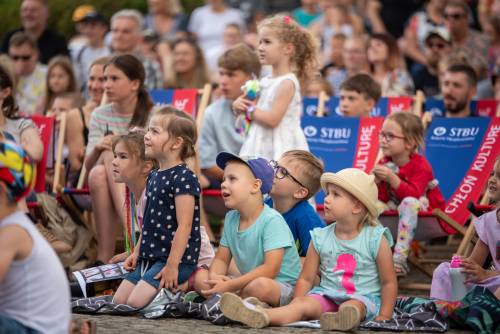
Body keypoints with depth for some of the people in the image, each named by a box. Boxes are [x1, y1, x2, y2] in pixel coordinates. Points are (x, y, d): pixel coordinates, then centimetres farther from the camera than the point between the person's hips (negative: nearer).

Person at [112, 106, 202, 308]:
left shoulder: (184, 178, -16)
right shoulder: (154, 176, 13)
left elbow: (184, 226, -20)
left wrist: (172, 265, -22)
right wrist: (137, 253, 17)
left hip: (175, 259, -9)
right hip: (150, 257, 9)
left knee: (136, 302, -19)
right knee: (118, 300, 5)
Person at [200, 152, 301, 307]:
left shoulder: (272, 220, -17)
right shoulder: (231, 218, 8)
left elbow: (270, 270, -23)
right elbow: (221, 259, 11)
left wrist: (229, 286, -25)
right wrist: (214, 277, -15)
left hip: (282, 286, -7)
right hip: (249, 282, 7)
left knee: (260, 286, -40)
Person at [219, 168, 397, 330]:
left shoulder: (375, 240, -3)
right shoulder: (320, 239, 7)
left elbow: (389, 282, 1)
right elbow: (306, 279, 11)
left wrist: (384, 317, -7)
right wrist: (294, 309, -2)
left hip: (364, 298, -2)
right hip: (327, 295, 2)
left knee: (351, 307, -37)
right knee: (305, 304, -28)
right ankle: (260, 316, -55)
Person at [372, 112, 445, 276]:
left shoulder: (420, 165, -15)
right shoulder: (384, 164, 2)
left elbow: (413, 195, -30)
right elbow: (382, 199, 0)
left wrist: (392, 178, -38)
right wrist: (377, 183, -19)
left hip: (426, 213, -7)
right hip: (395, 208, 7)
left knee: (408, 202, -38)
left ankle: (399, 258, -43)